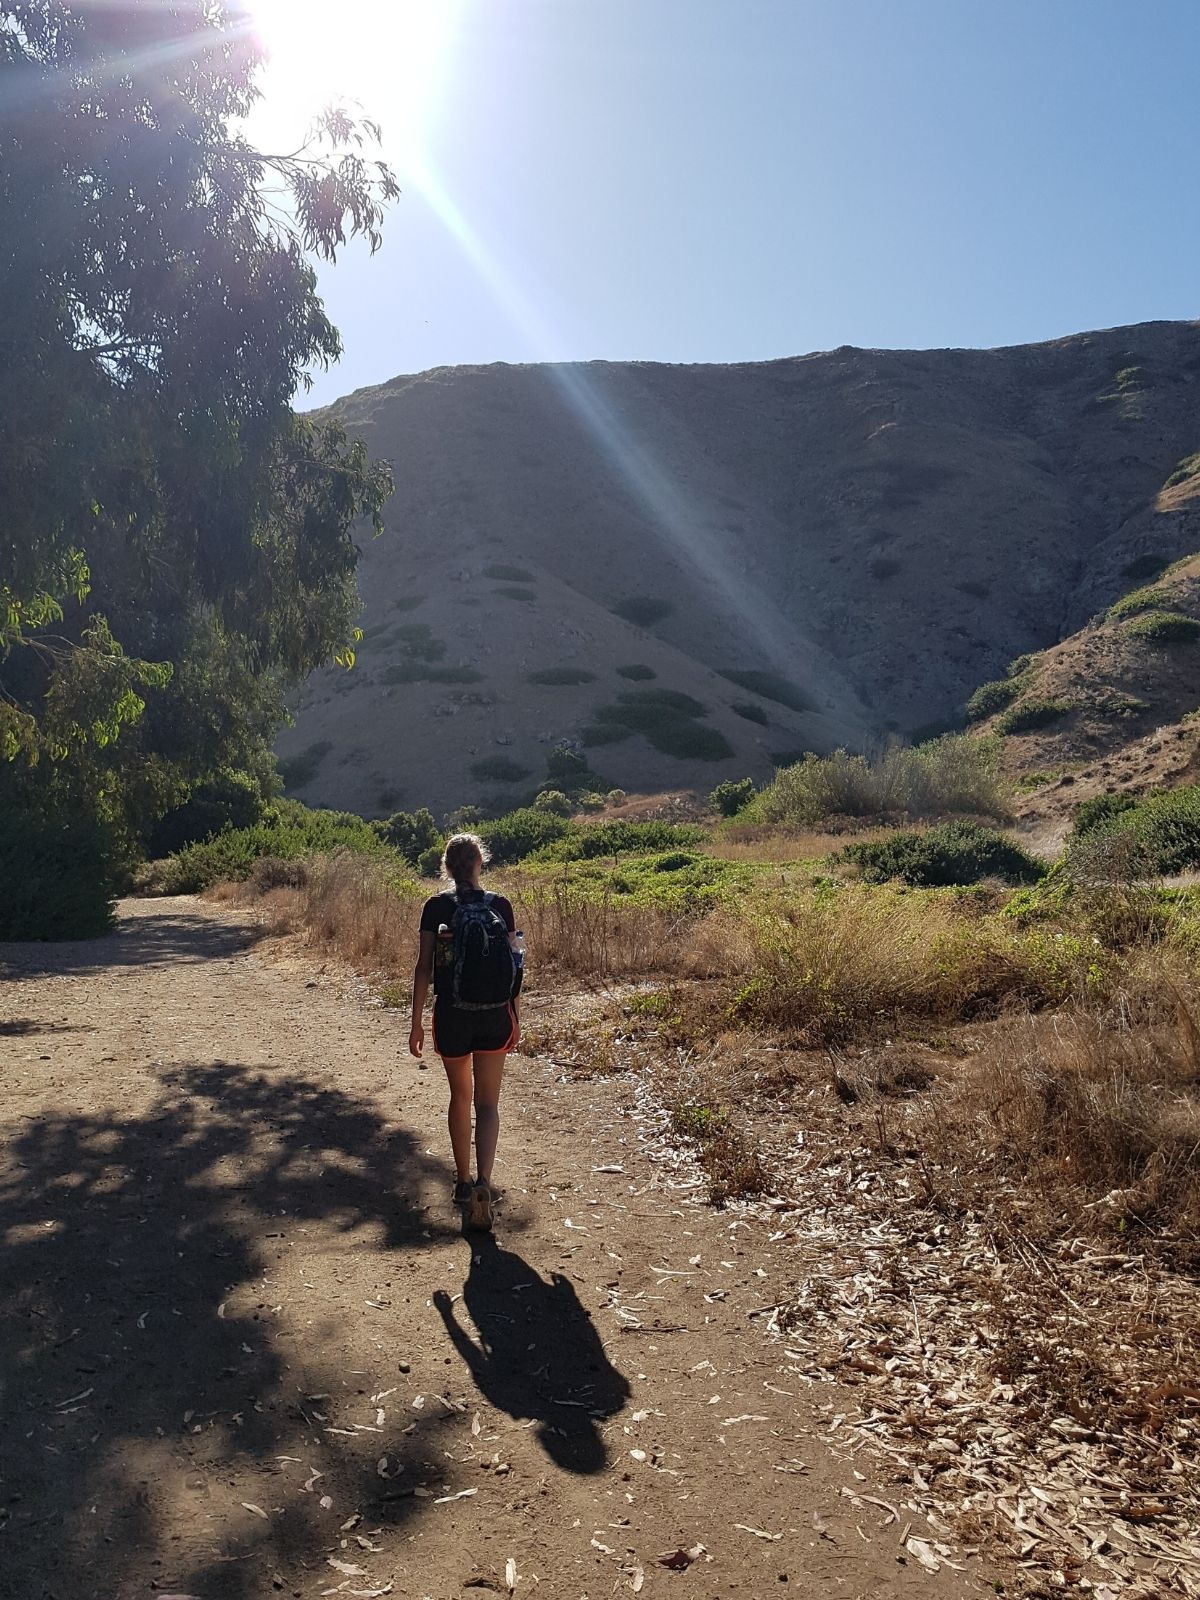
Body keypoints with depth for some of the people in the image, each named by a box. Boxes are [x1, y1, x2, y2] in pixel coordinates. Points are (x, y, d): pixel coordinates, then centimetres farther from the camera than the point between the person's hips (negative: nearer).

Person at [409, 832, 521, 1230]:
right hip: (495, 1018, 0)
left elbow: (424, 967, -5)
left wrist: (417, 1022, 2)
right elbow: (513, 965, 0)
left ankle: (464, 1181, 28)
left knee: (460, 1097, 18)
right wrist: (515, 1019, 10)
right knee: (487, 1102, 6)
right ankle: (483, 1182, -13)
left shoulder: (436, 907, -5)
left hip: (452, 1017, 0)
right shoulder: (500, 906, -2)